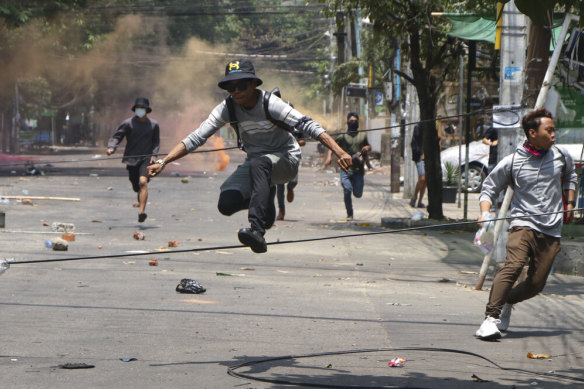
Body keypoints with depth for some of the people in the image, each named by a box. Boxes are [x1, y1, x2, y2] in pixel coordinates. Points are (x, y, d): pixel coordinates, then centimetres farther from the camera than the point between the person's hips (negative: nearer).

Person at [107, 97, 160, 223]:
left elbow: (156, 142, 17)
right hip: (131, 159, 1)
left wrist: (154, 155, 0)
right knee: (136, 187, 9)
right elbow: (117, 136, -6)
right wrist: (111, 148, -26)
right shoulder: (128, 123, -1)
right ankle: (141, 202, 44)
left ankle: (142, 211, -31)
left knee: (143, 182, -23)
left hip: (146, 159, -1)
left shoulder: (153, 125, 6)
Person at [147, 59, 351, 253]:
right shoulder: (228, 108, -11)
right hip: (255, 161, 5)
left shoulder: (270, 104, -22)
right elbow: (196, 138, -11)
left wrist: (340, 152, -41)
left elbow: (308, 125, -30)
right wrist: (162, 162, -21)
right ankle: (266, 196, 15)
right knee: (226, 204, -18)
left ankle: (257, 230, -47)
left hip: (286, 159, -5)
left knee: (258, 164, -39)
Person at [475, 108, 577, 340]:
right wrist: (485, 212, -9)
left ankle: (507, 301, 28)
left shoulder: (561, 156, 9)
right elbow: (489, 188, 8)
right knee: (513, 266, -28)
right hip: (523, 224, -4)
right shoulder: (512, 162, -1)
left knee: (536, 283, -2)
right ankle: (491, 317, -30)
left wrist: (570, 203, 25)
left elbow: (569, 176, 32)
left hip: (551, 231, 4)